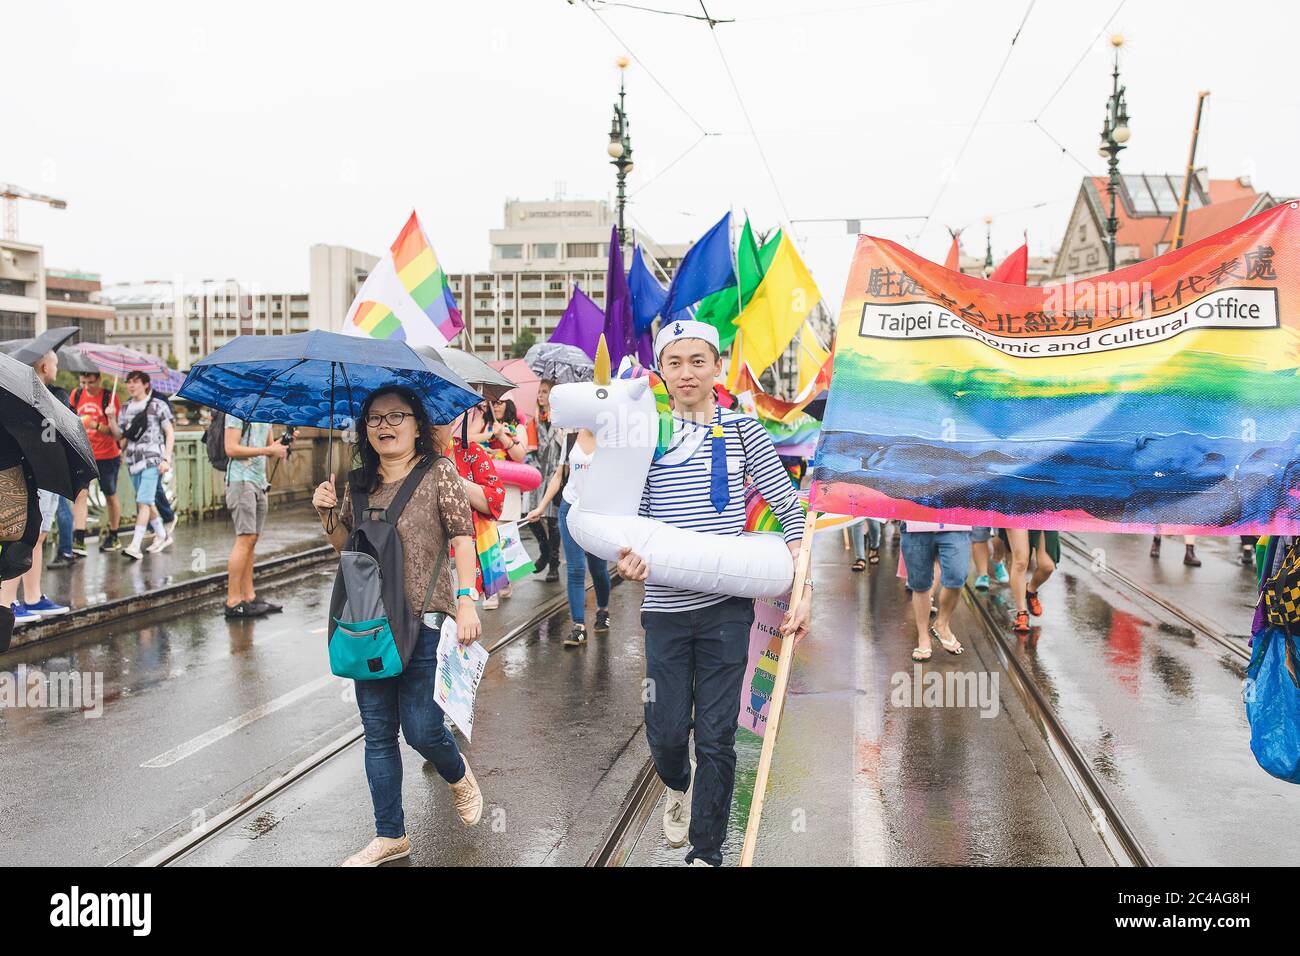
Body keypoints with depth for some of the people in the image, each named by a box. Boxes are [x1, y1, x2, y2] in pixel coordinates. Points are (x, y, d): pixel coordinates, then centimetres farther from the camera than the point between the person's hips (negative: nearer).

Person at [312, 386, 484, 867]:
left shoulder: (439, 471, -4)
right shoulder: (359, 482, 9)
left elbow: (462, 537, -7)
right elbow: (347, 545, 18)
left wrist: (466, 600, -16)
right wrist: (327, 515, -1)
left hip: (425, 620, -5)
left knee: (422, 729, -3)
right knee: (378, 734, 9)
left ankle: (459, 776, 32)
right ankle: (390, 836, 22)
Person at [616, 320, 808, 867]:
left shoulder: (741, 431, 1)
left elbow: (790, 509, 1)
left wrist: (802, 593, -8)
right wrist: (626, 557, -18)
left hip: (726, 607, -1)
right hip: (665, 608, 1)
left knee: (716, 737, 2)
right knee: (666, 732, 6)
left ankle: (706, 852, 19)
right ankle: (678, 788, 42)